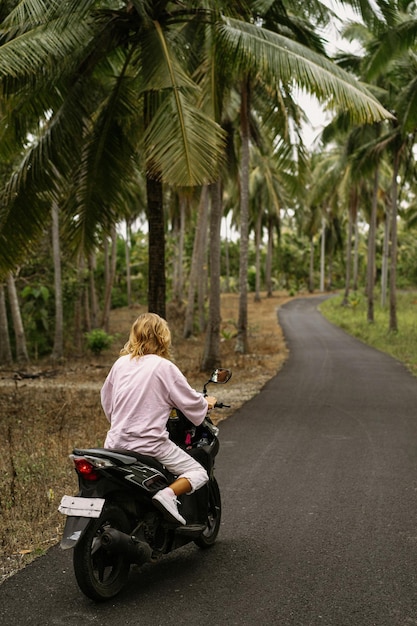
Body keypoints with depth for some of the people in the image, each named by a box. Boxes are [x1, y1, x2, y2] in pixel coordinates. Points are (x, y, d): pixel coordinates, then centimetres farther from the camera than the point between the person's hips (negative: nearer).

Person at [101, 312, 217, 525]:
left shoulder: (120, 363, 7)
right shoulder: (164, 367, -9)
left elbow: (106, 399, 18)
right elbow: (191, 401, -4)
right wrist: (207, 403, 18)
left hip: (116, 442, 6)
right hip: (149, 443, -6)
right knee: (198, 473, 5)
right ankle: (168, 494, -18)